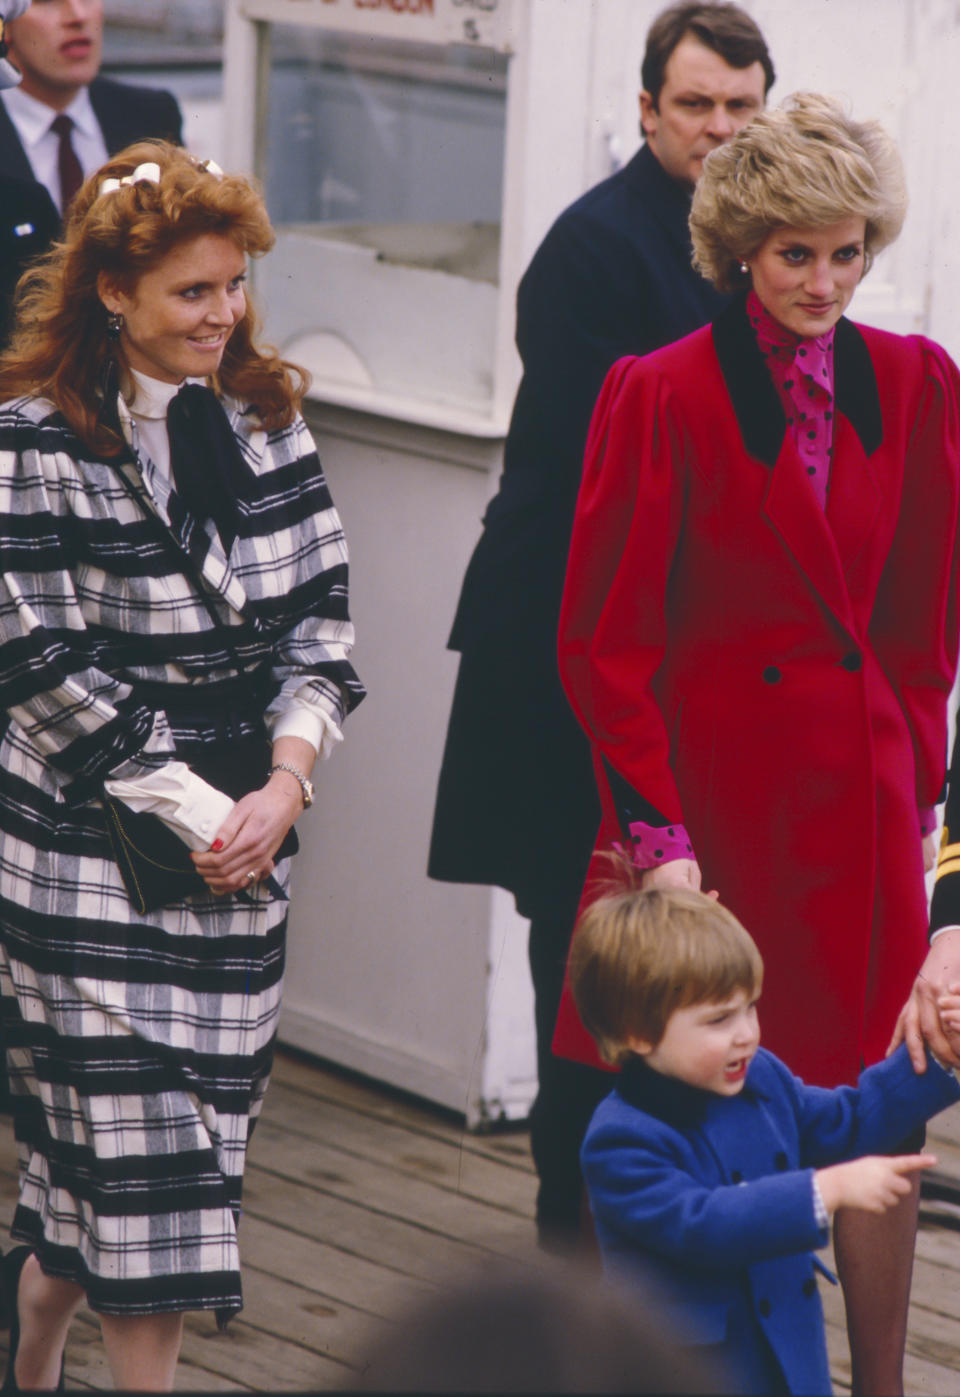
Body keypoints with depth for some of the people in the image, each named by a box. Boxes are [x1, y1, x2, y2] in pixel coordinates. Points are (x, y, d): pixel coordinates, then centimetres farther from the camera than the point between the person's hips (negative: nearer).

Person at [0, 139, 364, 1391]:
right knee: (136, 1138, -6)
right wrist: (194, 810, -13)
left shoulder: (263, 417, 8)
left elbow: (318, 614, 7)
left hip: (241, 837, 5)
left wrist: (283, 782, -7)